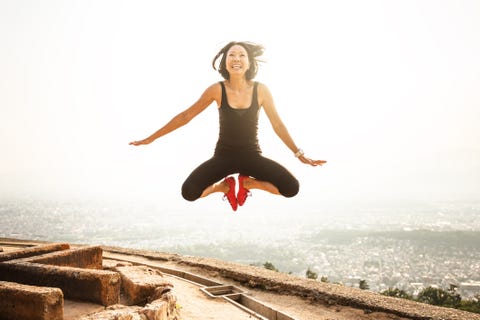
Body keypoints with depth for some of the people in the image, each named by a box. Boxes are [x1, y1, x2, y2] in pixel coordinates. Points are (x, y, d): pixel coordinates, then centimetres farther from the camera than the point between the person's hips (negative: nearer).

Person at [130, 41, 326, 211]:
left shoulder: (260, 90, -10)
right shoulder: (217, 90, -12)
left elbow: (278, 125, 0)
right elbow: (186, 116, -4)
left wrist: (299, 154, 1)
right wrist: (150, 139, -2)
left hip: (252, 155, 1)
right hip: (224, 155, -1)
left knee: (291, 188, -20)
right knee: (189, 193, -25)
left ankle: (247, 182, 8)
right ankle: (226, 186, 9)